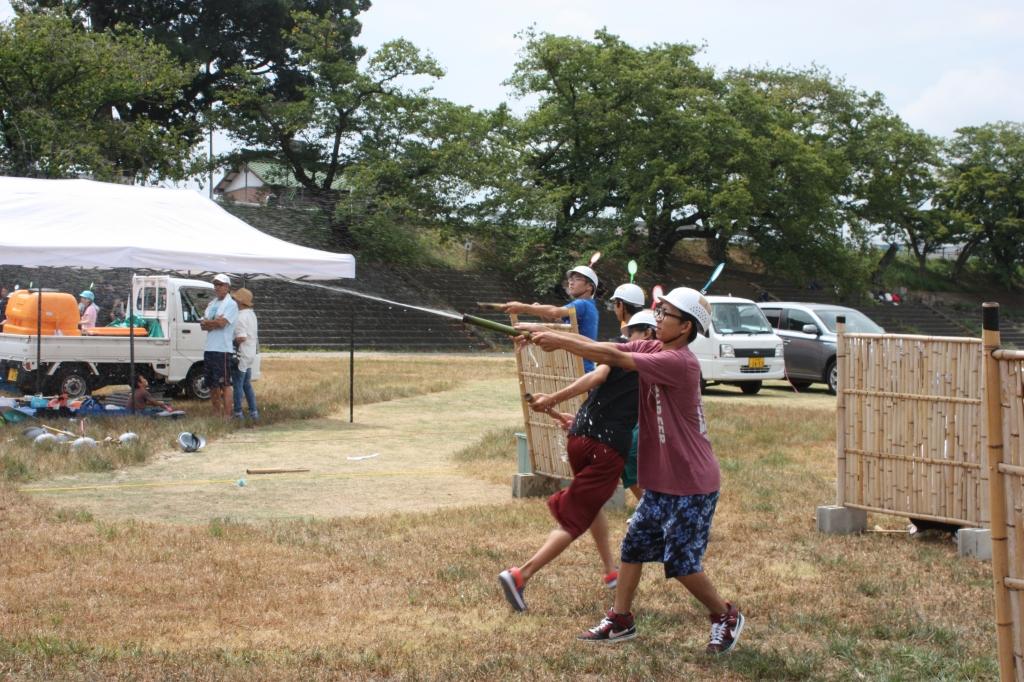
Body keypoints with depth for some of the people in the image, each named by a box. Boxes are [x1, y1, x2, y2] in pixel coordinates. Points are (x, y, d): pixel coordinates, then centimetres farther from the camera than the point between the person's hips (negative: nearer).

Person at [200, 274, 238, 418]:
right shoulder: (212, 304, 18)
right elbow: (202, 325, 10)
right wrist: (215, 323, -9)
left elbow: (221, 322, -17)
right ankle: (216, 413, 20)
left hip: (223, 349, -8)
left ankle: (227, 416, -9)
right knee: (212, 385, 12)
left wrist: (207, 322, -1)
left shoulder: (231, 304, -5)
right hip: (209, 348, 8)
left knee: (224, 384, -9)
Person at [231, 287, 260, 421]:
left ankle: (238, 413, 0)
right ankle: (253, 412, 17)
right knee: (247, 384, 16)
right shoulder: (251, 314, 13)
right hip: (250, 354, 10)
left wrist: (231, 343, -11)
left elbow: (241, 337, -26)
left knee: (237, 384, -2)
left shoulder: (241, 317, -19)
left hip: (241, 355, -10)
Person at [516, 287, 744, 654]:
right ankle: (620, 620, 22)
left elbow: (613, 358, -26)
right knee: (632, 545, 11)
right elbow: (605, 347, -3)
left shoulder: (679, 362, -23)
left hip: (691, 485, -8)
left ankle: (726, 617, 19)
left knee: (681, 562, -1)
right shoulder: (651, 349, 4)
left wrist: (559, 341, -25)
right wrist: (547, 333, -13)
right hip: (660, 482, 8)